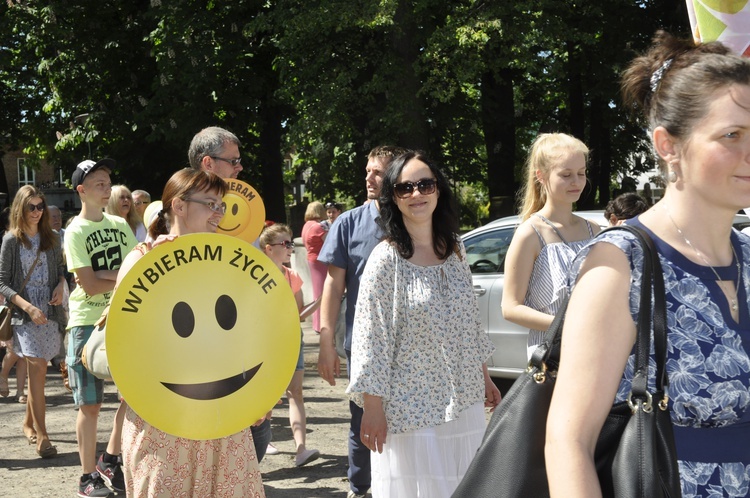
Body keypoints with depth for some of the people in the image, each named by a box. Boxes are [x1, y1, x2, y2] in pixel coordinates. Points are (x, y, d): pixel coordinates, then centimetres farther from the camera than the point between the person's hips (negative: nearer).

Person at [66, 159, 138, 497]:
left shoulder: (120, 225, 9)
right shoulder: (75, 232, -7)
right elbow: (90, 286, -14)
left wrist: (107, 274, -13)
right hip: (88, 322, -5)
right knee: (90, 404, -1)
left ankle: (110, 461, 24)